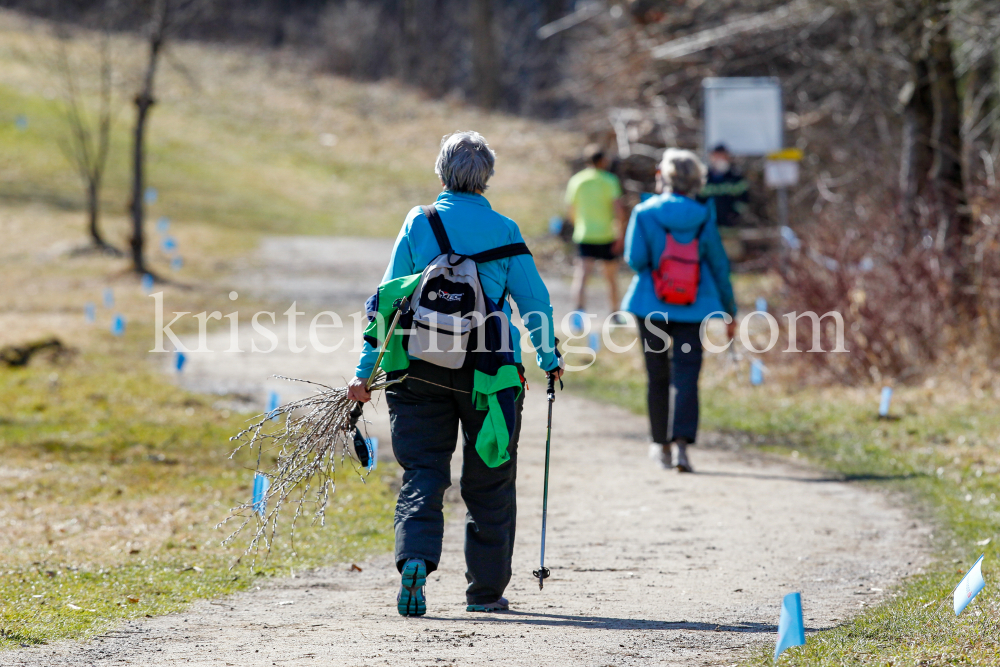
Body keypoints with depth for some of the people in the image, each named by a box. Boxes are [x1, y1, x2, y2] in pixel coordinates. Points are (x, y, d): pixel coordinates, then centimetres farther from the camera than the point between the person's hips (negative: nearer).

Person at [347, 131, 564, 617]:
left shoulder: (418, 224, 0)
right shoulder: (504, 230, -1)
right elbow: (534, 300, 3)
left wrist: (365, 370, 2)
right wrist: (549, 358, 19)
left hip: (421, 370, 0)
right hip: (489, 371, 0)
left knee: (422, 473, 4)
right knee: (488, 482, 11)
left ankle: (415, 560, -21)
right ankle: (486, 589, 16)